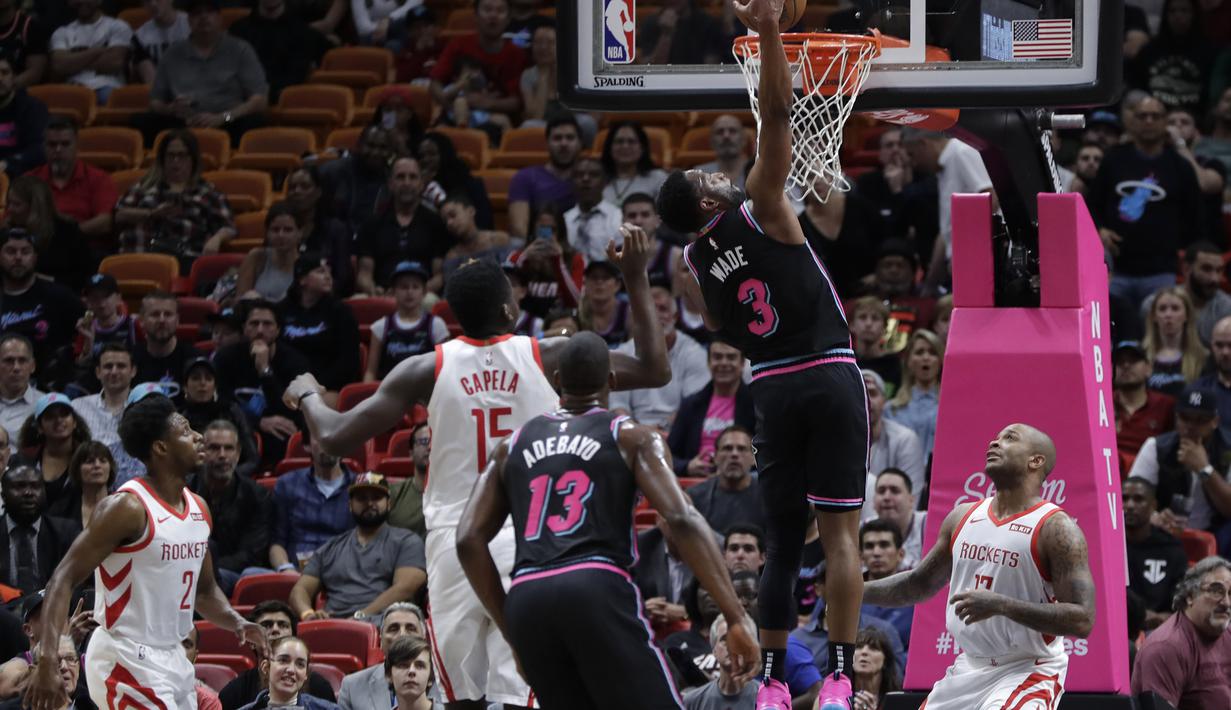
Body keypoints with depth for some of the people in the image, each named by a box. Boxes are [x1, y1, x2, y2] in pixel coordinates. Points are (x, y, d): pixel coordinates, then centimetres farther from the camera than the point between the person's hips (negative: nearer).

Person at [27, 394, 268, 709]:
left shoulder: (198, 509, 10)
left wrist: (238, 624, 1)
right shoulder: (128, 508, -16)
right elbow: (62, 581, -18)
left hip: (171, 658, 9)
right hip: (126, 659, -9)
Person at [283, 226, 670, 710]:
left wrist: (305, 396, 24)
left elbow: (335, 437, 2)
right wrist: (636, 281, 14)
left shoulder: (426, 370, 1)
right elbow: (654, 371, 7)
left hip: (455, 544, 1)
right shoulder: (549, 358, -1)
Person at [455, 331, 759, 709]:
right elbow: (681, 520, -4)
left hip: (526, 599, 4)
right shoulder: (632, 439, 11)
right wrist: (737, 618, -8)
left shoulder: (511, 447, 23)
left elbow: (469, 539, 14)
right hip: (597, 590, -4)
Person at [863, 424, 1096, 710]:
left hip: (1027, 673, -7)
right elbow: (920, 583, 23)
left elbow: (1082, 620, -22)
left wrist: (1001, 605, -29)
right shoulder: (962, 518, 8)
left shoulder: (1056, 529, -14)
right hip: (969, 669, 8)